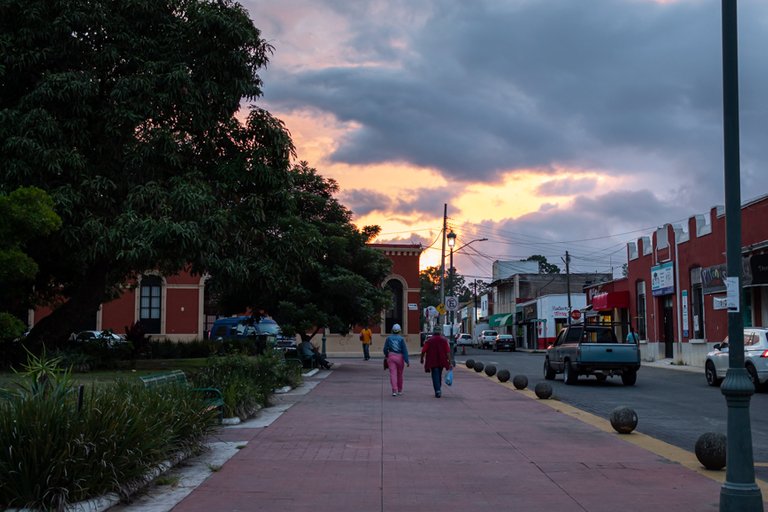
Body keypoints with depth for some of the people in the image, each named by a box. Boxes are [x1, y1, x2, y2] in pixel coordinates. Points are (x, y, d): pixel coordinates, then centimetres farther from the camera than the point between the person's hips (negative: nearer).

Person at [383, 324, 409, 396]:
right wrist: (407, 361, -9)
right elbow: (405, 350, -10)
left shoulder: (389, 338, -1)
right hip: (400, 357, 0)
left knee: (393, 374, -3)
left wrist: (386, 355, 24)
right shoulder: (401, 339, -7)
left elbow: (385, 349, 3)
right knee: (399, 374, 15)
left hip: (391, 356, 0)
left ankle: (394, 390, -17)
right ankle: (399, 390, 28)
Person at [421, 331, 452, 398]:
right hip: (442, 361, 2)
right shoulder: (444, 340, 5)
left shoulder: (429, 340, 2)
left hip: (432, 361, -2)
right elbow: (448, 352, -4)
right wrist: (449, 362, -5)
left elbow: (423, 351, -5)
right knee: (439, 375, 19)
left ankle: (437, 391, -17)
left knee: (435, 375, -1)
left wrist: (422, 359, 10)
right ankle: (438, 389, 28)